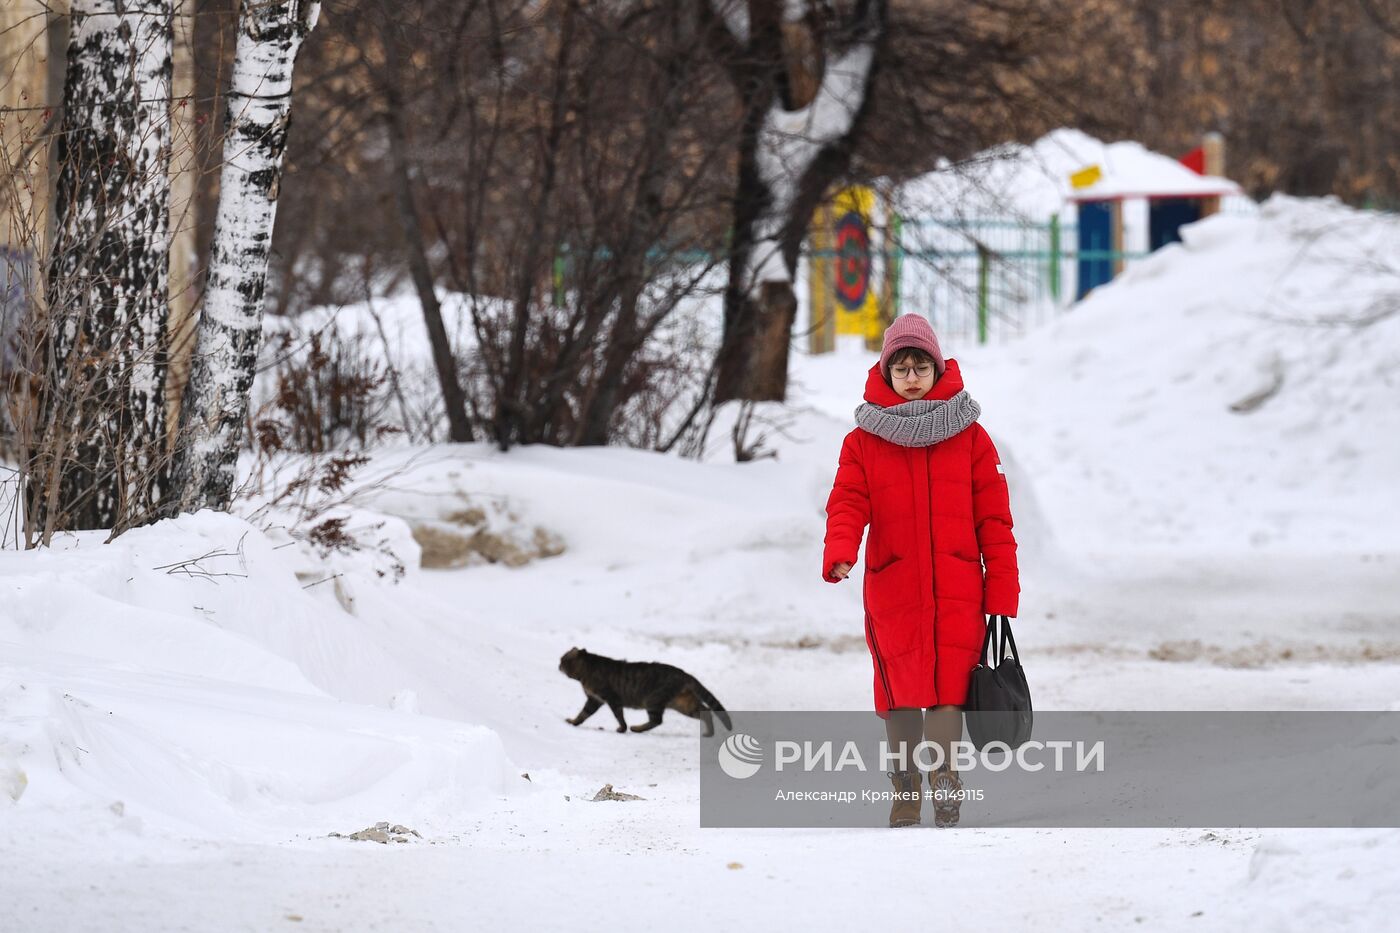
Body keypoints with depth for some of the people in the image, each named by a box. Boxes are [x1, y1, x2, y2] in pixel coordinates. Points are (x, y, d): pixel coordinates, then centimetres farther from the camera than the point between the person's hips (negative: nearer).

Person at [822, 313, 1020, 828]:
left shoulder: (969, 436, 7)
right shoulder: (864, 441, 8)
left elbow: (994, 519, 6)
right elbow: (847, 504, -4)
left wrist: (1002, 594, 1)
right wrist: (839, 554, -26)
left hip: (958, 588, -1)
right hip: (892, 587, 1)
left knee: (949, 682, -14)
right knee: (901, 689, 4)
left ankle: (943, 773, -22)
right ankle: (905, 790, 13)